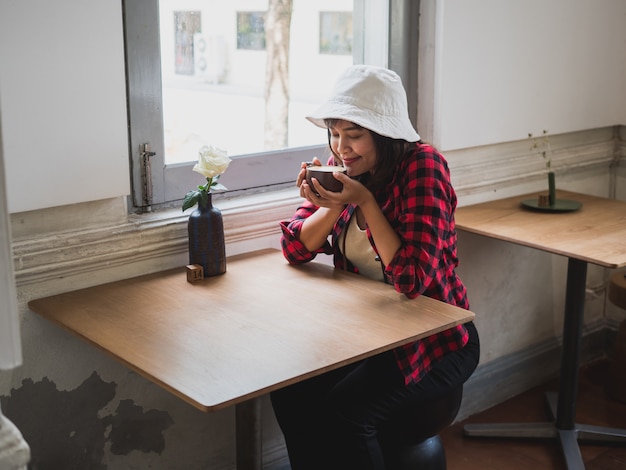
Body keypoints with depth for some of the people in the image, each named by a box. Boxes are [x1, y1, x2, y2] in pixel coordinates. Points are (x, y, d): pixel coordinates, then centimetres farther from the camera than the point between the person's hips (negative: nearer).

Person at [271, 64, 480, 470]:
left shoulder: (423, 166, -19)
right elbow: (296, 248, -2)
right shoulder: (344, 166, 0)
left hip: (435, 338, -6)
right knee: (290, 392, -16)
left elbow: (413, 278, -26)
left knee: (346, 411, -26)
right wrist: (334, 203, -19)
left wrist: (364, 201, -27)